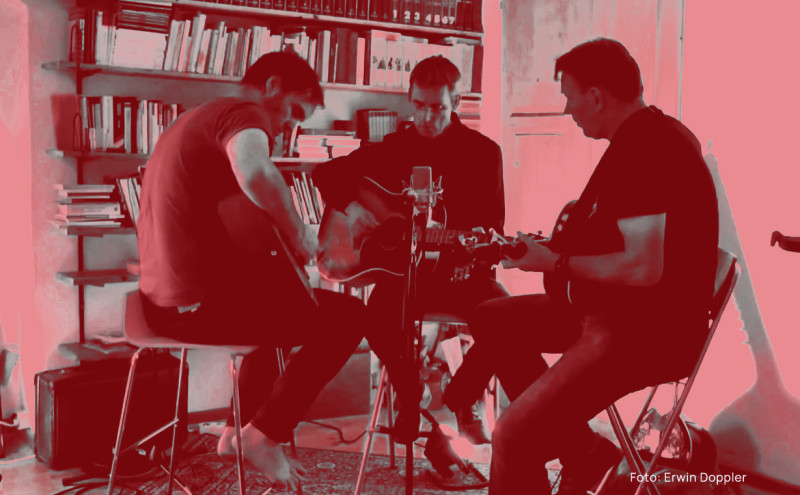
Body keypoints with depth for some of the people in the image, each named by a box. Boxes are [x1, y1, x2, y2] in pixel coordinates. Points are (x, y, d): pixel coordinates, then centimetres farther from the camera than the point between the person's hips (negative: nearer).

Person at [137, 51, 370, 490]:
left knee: (291, 298, 33)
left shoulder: (194, 119, 22)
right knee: (347, 317, -2)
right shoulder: (245, 112, -10)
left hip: (163, 302, 10)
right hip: (203, 302, -10)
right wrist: (297, 232, -18)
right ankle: (265, 436, 2)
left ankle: (240, 429, 31)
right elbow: (255, 173, -34)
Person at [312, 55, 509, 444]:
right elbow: (328, 172, 12)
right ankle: (409, 399, -3)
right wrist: (351, 206, -9)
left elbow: (493, 226, -1)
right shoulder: (394, 147, 8)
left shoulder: (483, 152, 2)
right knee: (379, 314, -32)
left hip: (462, 269, 0)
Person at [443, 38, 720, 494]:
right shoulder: (654, 133, 12)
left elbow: (644, 267, -28)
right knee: (491, 320, 18)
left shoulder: (644, 148, -21)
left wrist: (556, 263, -15)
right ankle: (583, 451, 14)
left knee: (512, 437, -25)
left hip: (651, 332, -11)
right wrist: (557, 243, 13)